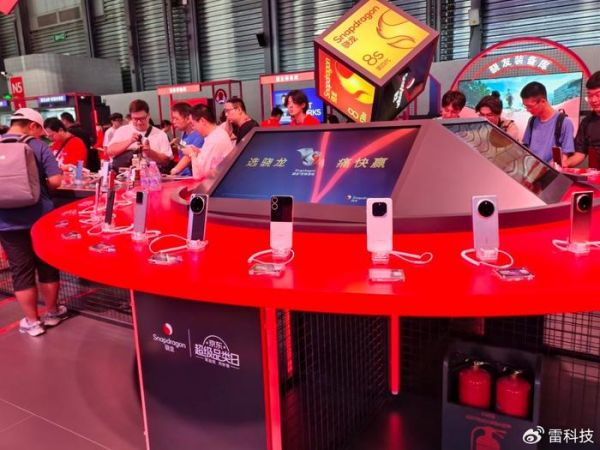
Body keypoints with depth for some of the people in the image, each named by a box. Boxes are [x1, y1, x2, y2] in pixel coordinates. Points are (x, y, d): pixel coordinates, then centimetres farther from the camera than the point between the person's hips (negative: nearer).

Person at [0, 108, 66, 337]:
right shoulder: (38, 146, -7)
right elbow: (56, 181, -13)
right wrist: (38, 184, 7)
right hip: (40, 217, -1)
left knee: (21, 271, 8)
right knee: (48, 266, 13)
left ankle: (32, 321, 17)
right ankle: (52, 312, 26)